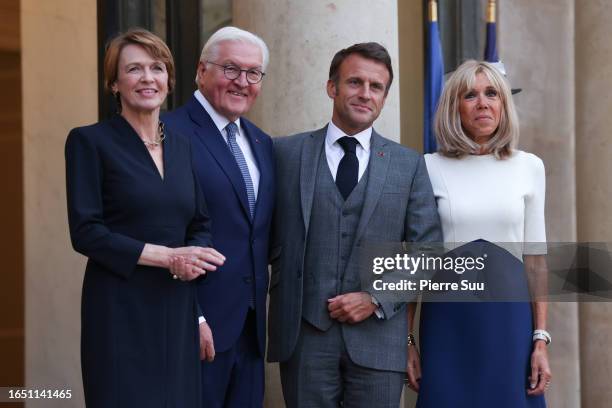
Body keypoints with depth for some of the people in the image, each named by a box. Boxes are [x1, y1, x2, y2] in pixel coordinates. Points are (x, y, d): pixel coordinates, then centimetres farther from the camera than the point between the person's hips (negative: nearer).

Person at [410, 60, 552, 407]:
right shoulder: (428, 168, 0)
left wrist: (541, 340, 1)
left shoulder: (529, 167, 4)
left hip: (509, 317, 1)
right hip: (447, 319, -1)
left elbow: (535, 259, 6)